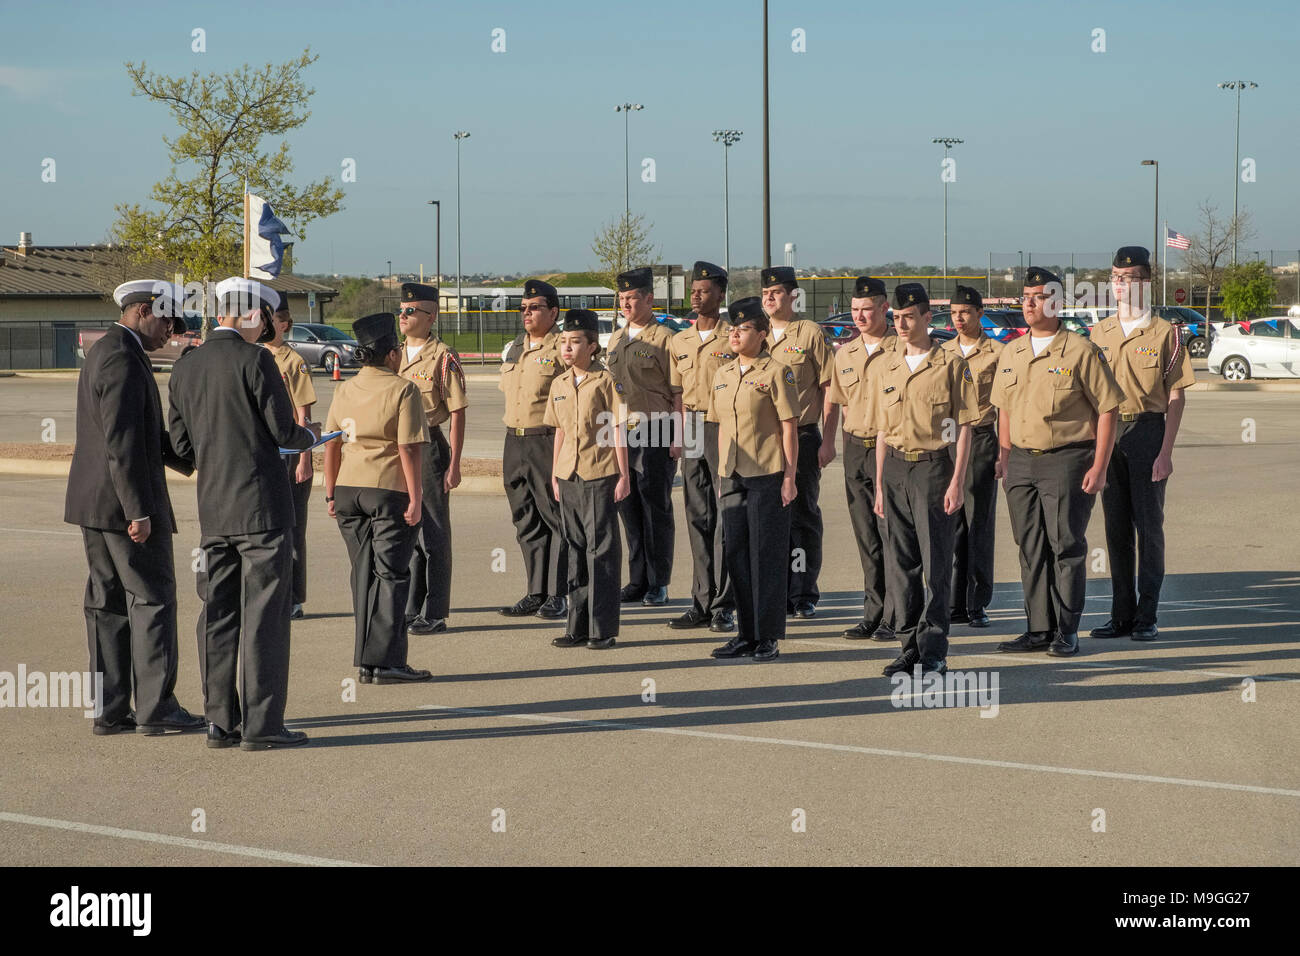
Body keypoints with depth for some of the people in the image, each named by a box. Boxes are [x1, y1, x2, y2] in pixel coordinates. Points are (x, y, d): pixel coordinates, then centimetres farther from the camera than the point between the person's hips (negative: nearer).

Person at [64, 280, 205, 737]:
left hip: (93, 504, 10)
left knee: (107, 603, 10)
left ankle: (109, 709, 13)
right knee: (152, 600, -3)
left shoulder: (103, 352, 17)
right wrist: (139, 510, -22)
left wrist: (189, 462, 15)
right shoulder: (124, 360, -16)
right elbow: (122, 442, -22)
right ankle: (155, 708, 0)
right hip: (122, 503, -10)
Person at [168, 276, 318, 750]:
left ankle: (221, 721, 12)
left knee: (219, 616, 9)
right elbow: (283, 430, -11)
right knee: (264, 616, -3)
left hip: (213, 510, 7)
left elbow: (181, 444, 11)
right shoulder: (254, 360, -11)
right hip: (263, 506, -6)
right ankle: (262, 723, -2)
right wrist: (308, 436, 11)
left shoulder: (185, 367, 9)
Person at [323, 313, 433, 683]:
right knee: (391, 575, 0)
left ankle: (365, 660, 13)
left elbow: (331, 445, 11)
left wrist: (331, 493, 18)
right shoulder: (402, 389, -8)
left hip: (348, 487, 6)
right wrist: (415, 497, -10)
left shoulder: (344, 390, 9)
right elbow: (408, 448, -13)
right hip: (389, 489, -5)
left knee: (363, 574, 12)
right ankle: (383, 661, -4)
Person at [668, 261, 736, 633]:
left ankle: (723, 606, -1)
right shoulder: (680, 341, 13)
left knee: (726, 517, -4)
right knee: (697, 518, 8)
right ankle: (701, 603, 13)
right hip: (691, 430, 6)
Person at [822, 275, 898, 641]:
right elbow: (833, 402, 21)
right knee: (866, 538, 9)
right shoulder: (844, 354, 13)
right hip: (855, 447, 6)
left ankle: (893, 618, -1)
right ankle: (873, 614, 15)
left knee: (891, 533, -6)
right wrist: (827, 443, 10)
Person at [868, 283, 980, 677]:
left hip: (934, 467, -4)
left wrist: (957, 481, -10)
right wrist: (879, 486, 12)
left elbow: (964, 427, -3)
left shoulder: (951, 365, -2)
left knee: (936, 563, -4)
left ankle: (934, 650, 1)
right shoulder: (882, 369, 12)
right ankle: (911, 647, 14)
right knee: (900, 563, 6)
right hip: (895, 469, 4)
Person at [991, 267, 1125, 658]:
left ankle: (1066, 631, 5)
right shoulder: (1011, 353, 12)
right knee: (1031, 549, 7)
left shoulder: (1081, 351, -6)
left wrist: (1099, 467, -11)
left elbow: (1107, 409, -6)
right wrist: (1004, 458, 11)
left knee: (1066, 546, -2)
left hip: (1067, 460, -6)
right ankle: (1039, 629, 14)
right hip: (1021, 461, 6)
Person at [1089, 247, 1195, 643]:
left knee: (1148, 524, -2)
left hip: (1147, 432, -4)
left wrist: (1166, 451, -11)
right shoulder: (1099, 333, 11)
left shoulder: (1164, 333, -2)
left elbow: (1176, 398, -4)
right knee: (1116, 526, 7)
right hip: (1107, 434, 4)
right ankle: (1121, 613, 14)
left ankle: (1146, 616, 3)